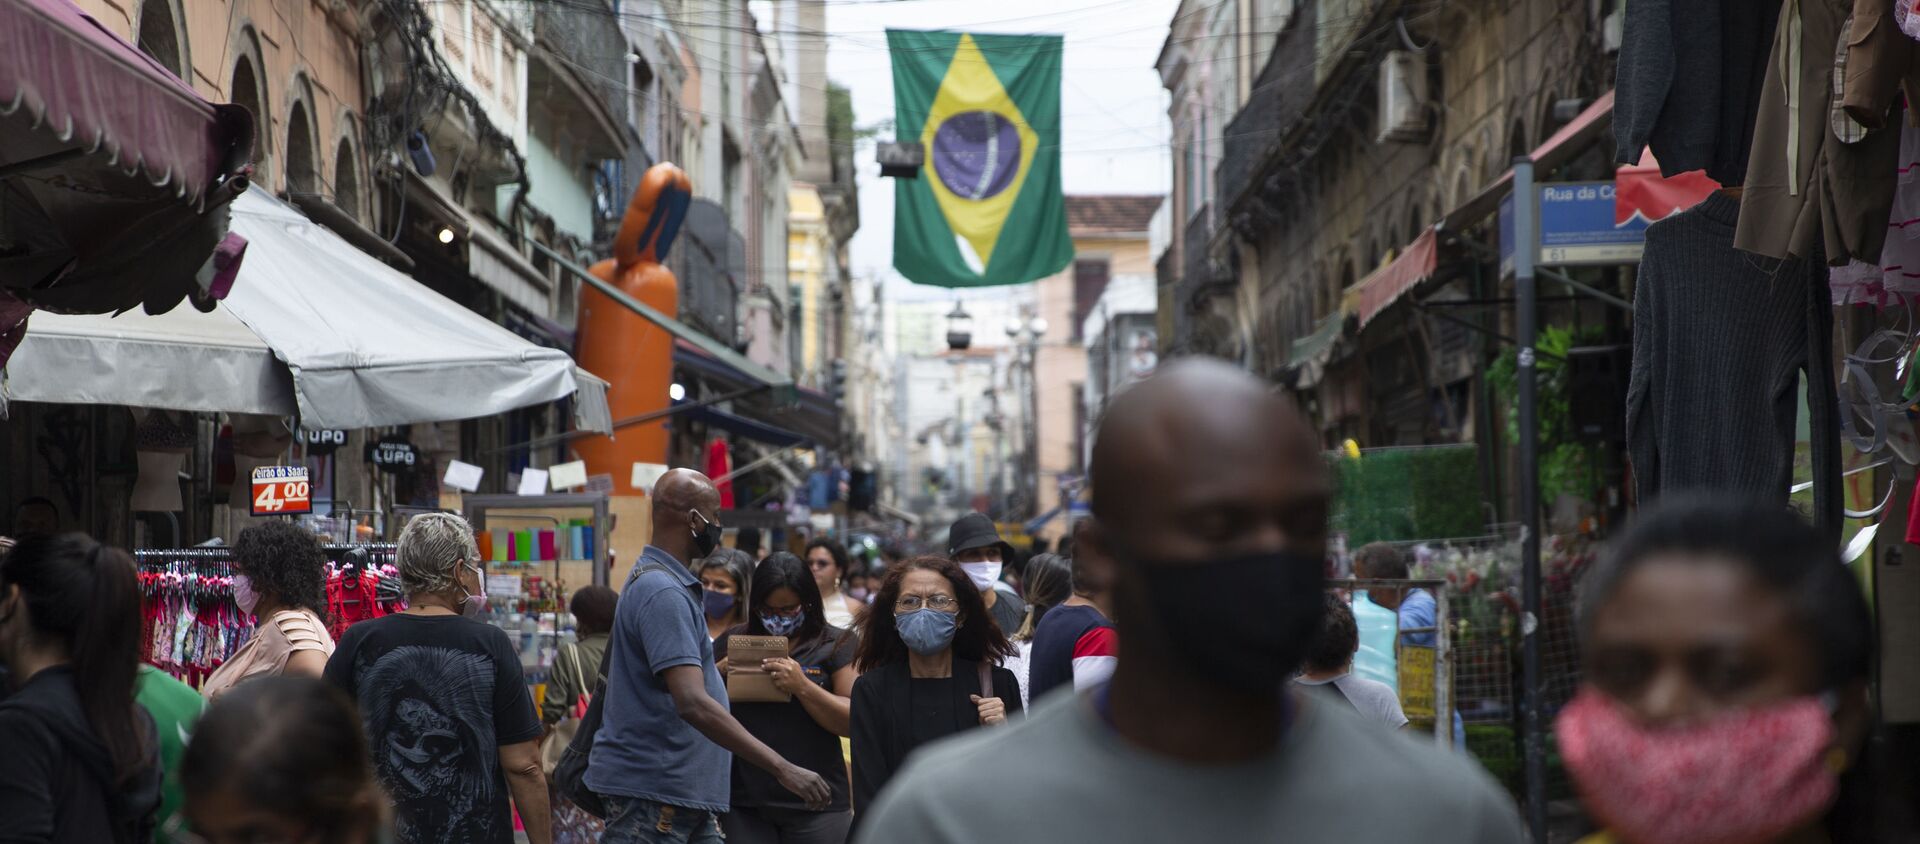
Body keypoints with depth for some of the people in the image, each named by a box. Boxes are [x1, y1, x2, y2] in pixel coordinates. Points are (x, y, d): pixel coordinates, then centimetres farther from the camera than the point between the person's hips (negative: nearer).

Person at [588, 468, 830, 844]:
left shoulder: (656, 580, 16)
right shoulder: (663, 592, -18)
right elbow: (693, 703, -28)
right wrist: (781, 768, -29)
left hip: (688, 797, 10)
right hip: (652, 796, -10)